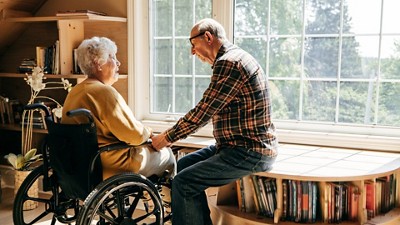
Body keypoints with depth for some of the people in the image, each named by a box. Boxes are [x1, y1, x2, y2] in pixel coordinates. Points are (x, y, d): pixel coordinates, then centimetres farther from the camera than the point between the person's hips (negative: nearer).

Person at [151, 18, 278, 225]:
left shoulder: (229, 62, -17)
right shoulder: (234, 59, 15)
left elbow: (203, 111, -19)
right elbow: (208, 111, 18)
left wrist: (166, 138, -5)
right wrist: (171, 134, 14)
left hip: (250, 152, -10)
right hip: (238, 146, 10)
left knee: (183, 182, -15)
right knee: (182, 166, 13)